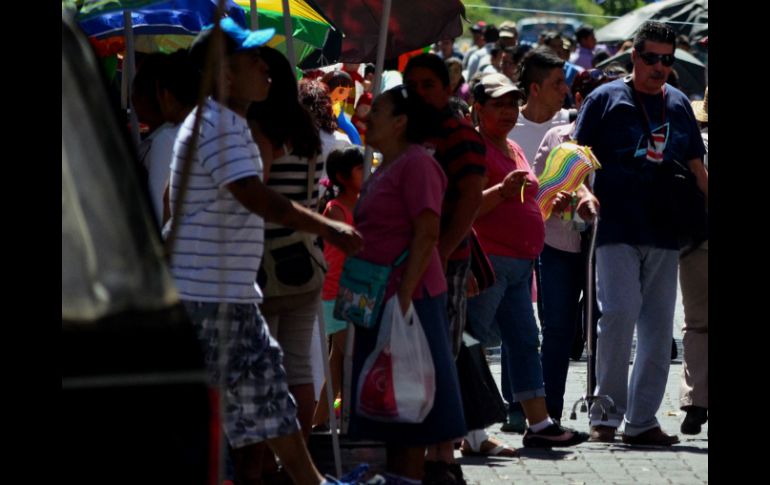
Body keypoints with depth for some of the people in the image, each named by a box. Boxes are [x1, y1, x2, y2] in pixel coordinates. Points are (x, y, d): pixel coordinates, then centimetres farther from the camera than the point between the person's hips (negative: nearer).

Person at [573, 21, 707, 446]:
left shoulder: (679, 104, 15)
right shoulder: (606, 99, 2)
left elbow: (695, 167, 21)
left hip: (664, 232, 5)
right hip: (617, 229, -5)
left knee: (658, 325, 3)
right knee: (619, 313, -14)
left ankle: (642, 419, 9)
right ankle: (606, 414, -3)